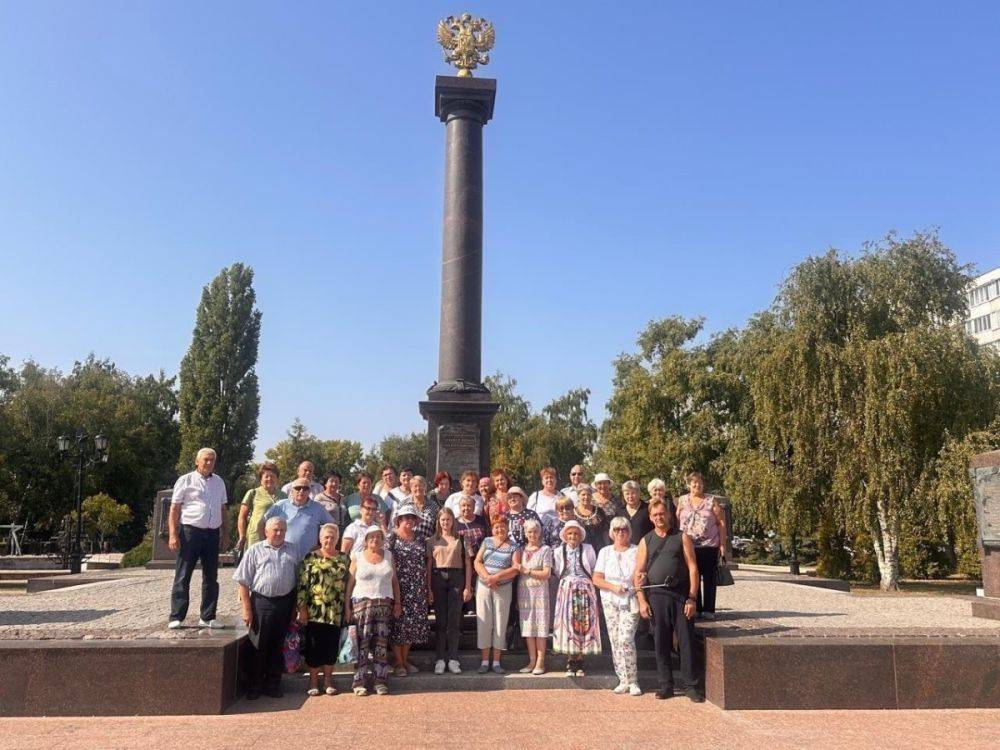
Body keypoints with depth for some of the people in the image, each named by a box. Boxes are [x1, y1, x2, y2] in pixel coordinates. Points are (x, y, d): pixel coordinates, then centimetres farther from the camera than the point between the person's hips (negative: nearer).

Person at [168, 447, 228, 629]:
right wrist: (173, 534, -12)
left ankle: (207, 617, 17)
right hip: (190, 531, -5)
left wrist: (224, 532, 15)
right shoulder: (186, 480, -2)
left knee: (211, 578, 9)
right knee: (183, 577, -2)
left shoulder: (219, 482, 13)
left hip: (212, 534, 5)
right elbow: (174, 508, -4)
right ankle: (176, 618, 4)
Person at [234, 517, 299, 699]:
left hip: (285, 602, 3)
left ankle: (273, 684, 20)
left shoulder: (293, 550, 12)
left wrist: (297, 608, 6)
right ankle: (255, 685, 16)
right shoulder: (255, 551, 3)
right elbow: (243, 582, 0)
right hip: (262, 602, -2)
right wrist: (247, 609, -6)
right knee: (259, 645, 3)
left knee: (278, 645, 9)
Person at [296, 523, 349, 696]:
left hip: (335, 612, 2)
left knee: (332, 646, 7)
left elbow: (348, 583, 10)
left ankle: (328, 680, 20)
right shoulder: (310, 558, 0)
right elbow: (302, 584, -3)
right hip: (314, 611, -2)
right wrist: (302, 608, -8)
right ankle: (313, 681, 17)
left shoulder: (344, 559, 7)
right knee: (314, 645, 3)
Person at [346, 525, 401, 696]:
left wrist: (397, 602, 8)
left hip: (384, 603, 2)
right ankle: (359, 681, 2)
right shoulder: (358, 558, 4)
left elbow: (394, 581, 13)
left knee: (381, 642, 1)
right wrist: (347, 607, -2)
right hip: (362, 603, -2)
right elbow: (350, 583, 3)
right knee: (362, 642, -4)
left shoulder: (388, 556, 11)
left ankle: (380, 680, 7)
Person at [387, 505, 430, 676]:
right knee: (398, 622, -2)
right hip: (398, 588, -5)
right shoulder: (391, 539, -2)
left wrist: (427, 588, 12)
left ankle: (406, 659, 20)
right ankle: (399, 662, 8)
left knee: (413, 623, 7)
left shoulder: (421, 541, 14)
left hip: (418, 590, 5)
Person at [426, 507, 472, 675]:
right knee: (440, 620, 3)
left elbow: (468, 563, 5)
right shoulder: (432, 541, 10)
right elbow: (429, 565, 7)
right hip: (438, 578, 1)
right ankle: (440, 659, 7)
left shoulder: (461, 539, 7)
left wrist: (468, 587, -2)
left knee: (454, 620, -1)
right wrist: (428, 589, -1)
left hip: (456, 578, -1)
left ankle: (453, 659, 5)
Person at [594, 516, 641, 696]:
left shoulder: (637, 551, 3)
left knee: (626, 640, -14)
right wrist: (613, 587, -9)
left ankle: (632, 681, -1)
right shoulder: (605, 552, 9)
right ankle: (623, 680, 13)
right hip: (610, 601, 3)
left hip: (631, 601, -3)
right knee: (615, 641, 3)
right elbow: (596, 579, 6)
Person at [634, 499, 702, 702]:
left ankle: (690, 685, 10)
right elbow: (638, 574, 7)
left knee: (686, 641, 1)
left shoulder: (682, 538, 5)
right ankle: (666, 685, 17)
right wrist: (642, 601, -2)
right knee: (661, 642, 7)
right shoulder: (646, 541, 10)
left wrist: (692, 598, -7)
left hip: (681, 594, -2)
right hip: (656, 595, 2)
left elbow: (692, 568, 0)